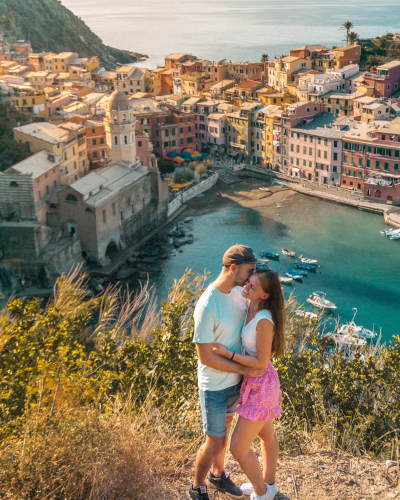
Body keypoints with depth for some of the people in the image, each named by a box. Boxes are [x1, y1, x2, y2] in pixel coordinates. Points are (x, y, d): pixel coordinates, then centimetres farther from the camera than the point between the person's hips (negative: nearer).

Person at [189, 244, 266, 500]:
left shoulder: (238, 292, -5)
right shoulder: (207, 307, -30)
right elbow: (206, 357, -25)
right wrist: (244, 369, -20)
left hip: (235, 380, 7)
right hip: (215, 385, -7)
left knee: (224, 429, 26)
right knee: (215, 442, 5)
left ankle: (218, 474, 48)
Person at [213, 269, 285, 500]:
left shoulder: (264, 320, -32)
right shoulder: (249, 305, -6)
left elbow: (262, 362, -25)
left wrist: (228, 354, -24)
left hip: (261, 386, -9)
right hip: (255, 381, 9)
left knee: (238, 448, 1)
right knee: (267, 435, 28)